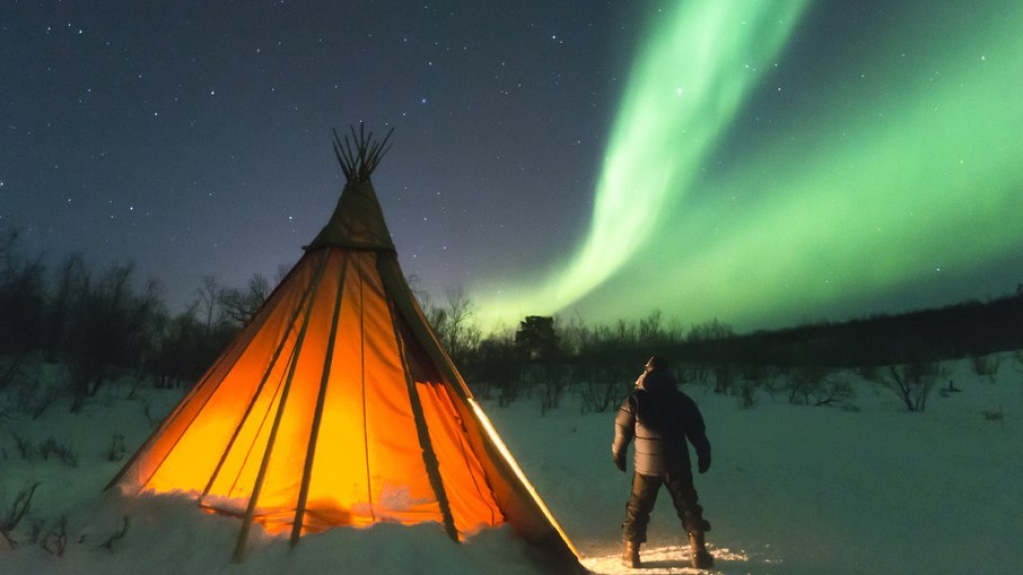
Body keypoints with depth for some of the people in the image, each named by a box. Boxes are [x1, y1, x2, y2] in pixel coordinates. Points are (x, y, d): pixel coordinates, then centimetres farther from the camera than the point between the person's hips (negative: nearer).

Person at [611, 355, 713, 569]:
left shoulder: (635, 399, -4)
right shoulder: (682, 399, 0)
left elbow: (622, 429, 0)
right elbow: (697, 431, 4)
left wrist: (618, 454, 14)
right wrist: (704, 455, 16)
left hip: (645, 464, 0)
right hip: (676, 464, 1)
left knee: (638, 508, 11)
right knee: (688, 507, 13)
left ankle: (631, 553, 15)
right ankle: (699, 553, 12)